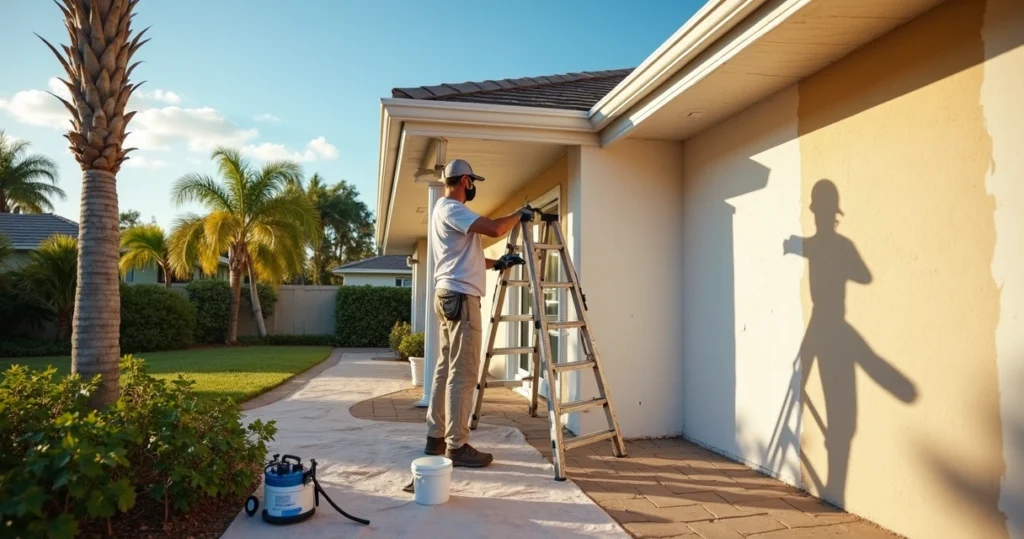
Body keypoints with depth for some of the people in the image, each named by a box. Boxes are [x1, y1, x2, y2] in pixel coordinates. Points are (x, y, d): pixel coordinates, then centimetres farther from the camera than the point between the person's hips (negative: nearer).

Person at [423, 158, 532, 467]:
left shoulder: (447, 210, 22)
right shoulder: (450, 208, -11)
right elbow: (494, 229, -23)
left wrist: (497, 263, 20)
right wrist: (519, 215, -4)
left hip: (452, 296, 11)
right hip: (459, 296, -11)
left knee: (447, 368, 13)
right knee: (463, 373, -8)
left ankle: (437, 435, 20)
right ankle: (457, 446, -4)